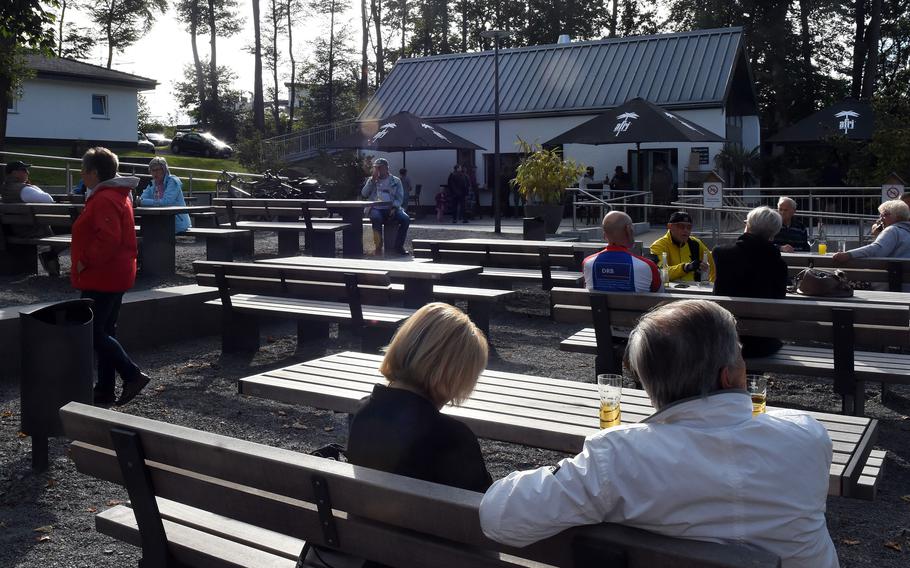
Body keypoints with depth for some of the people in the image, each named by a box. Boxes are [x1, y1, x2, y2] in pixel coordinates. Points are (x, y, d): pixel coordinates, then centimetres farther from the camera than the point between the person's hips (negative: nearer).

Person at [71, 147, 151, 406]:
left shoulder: (104, 200, -18)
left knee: (94, 332, -6)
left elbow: (108, 239, -29)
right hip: (115, 276, 11)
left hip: (101, 279, -11)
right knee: (105, 331, 13)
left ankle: (132, 375, -6)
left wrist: (85, 261, -19)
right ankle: (105, 390, 19)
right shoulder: (118, 195, 15)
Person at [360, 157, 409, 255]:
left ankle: (399, 246, -18)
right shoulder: (371, 180, 17)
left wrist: (394, 208, -12)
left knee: (406, 219, -27)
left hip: (391, 209, 1)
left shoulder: (395, 181, 14)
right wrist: (372, 180, -2)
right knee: (376, 218, -37)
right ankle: (379, 246, -25)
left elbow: (400, 198, 7)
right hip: (376, 208, -1)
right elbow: (364, 194, 3)